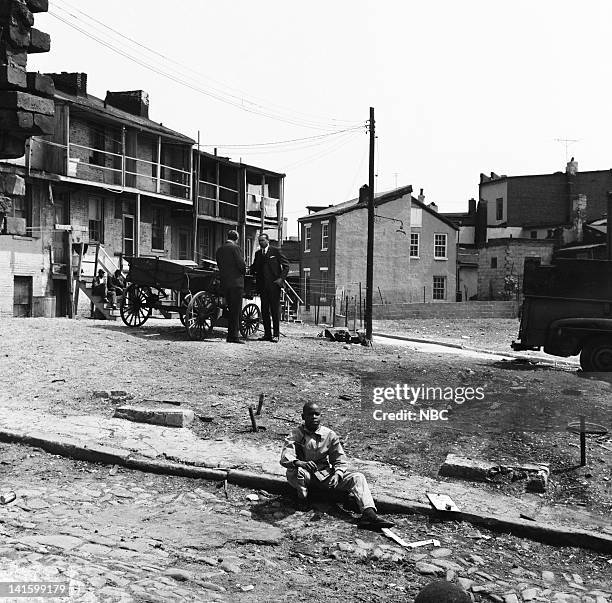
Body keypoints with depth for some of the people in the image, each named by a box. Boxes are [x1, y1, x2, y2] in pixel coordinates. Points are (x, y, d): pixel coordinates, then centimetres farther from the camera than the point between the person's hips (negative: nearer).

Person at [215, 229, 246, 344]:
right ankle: (234, 335, -6)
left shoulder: (219, 249, 13)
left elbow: (219, 265, 13)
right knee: (236, 310, -4)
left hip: (224, 283, 7)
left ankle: (230, 335, 14)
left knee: (231, 309, 13)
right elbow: (241, 264, -13)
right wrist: (243, 272, 5)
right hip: (236, 282, -7)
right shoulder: (235, 248, -9)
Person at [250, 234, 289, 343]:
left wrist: (281, 278, -9)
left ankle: (276, 335, -1)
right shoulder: (258, 253, 16)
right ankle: (267, 334, 11)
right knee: (264, 310, 5)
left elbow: (286, 265, 0)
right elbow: (254, 268, 21)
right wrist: (253, 271, -1)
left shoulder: (276, 251, 1)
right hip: (262, 286, 5)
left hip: (274, 285, -5)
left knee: (275, 310, -4)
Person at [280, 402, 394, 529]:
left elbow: (340, 461, 3)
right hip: (306, 476, -3)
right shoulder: (296, 435, -4)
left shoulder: (330, 435, 4)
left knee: (357, 477, -18)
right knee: (294, 471, -38)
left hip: (326, 475, 3)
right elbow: (285, 457, -20)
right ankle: (302, 497, -9)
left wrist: (337, 475, -20)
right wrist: (301, 463, -41)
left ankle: (369, 514, -36)